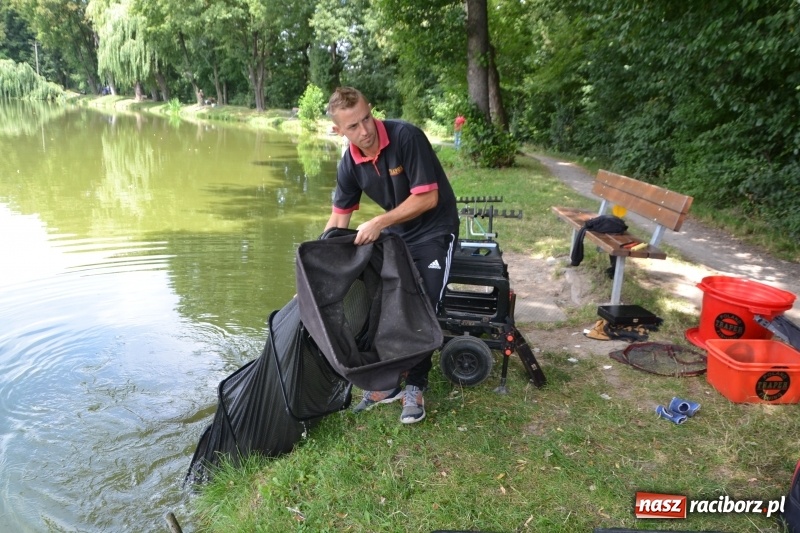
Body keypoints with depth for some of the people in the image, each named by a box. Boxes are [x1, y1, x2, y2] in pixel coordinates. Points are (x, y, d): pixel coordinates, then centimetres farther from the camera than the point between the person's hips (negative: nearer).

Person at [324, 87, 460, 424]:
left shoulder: (406, 137, -25)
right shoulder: (349, 164, -8)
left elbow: (428, 197, -25)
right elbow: (339, 218, 1)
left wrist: (378, 224, -25)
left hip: (435, 231, -5)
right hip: (396, 233, 6)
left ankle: (415, 387, 8)